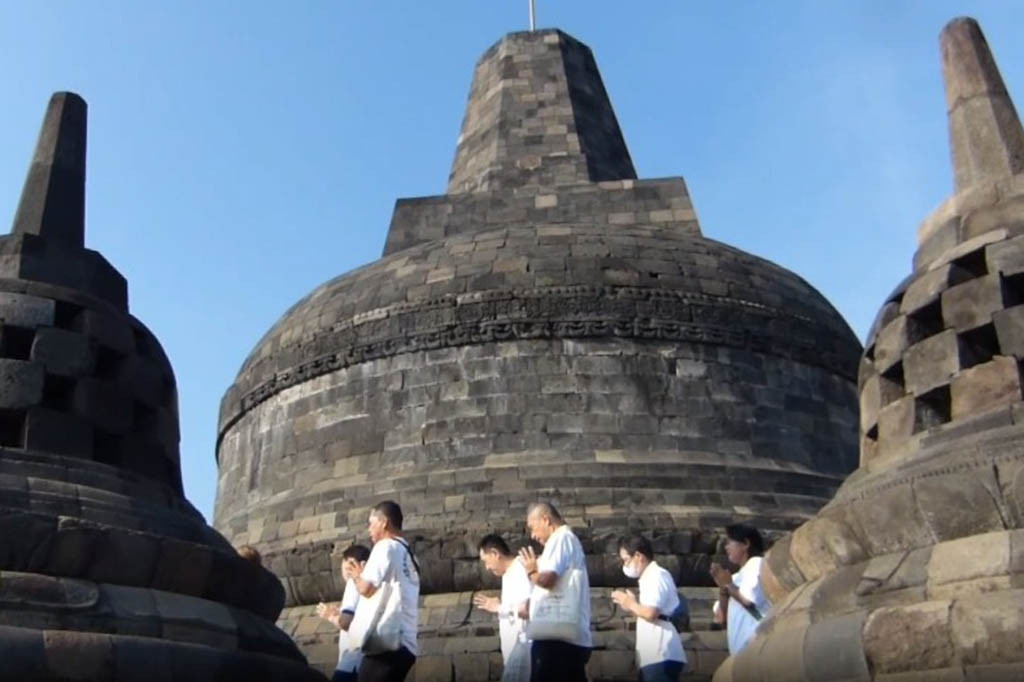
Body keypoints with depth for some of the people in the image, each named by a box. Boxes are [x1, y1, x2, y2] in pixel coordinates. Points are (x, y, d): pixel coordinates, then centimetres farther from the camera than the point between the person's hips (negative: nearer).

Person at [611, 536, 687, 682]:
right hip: (653, 655, 10)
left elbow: (651, 613, -20)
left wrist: (631, 604, -4)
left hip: (661, 655, -10)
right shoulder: (650, 577, 21)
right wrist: (631, 604, 11)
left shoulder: (657, 575, -9)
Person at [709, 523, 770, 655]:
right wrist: (723, 588, 5)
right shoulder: (739, 575, 22)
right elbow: (725, 612, 20)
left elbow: (749, 599, -19)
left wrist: (728, 584, -4)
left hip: (756, 644, -9)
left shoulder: (756, 564, -4)